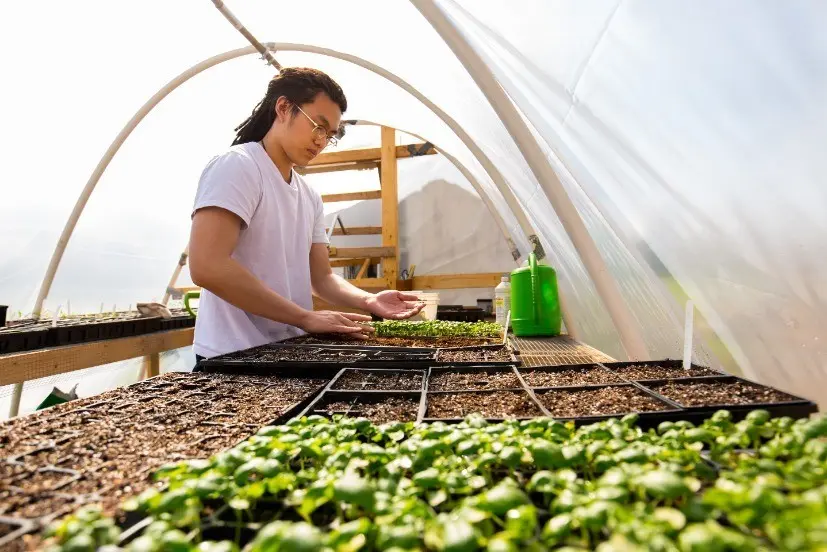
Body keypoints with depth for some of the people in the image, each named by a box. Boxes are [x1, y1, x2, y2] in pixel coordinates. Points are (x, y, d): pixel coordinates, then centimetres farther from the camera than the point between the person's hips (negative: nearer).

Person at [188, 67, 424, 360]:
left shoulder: (311, 198, 11)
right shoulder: (237, 166, -11)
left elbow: (322, 278, 9)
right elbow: (207, 266, -22)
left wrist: (368, 300, -10)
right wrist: (306, 317, -21)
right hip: (236, 356, -7)